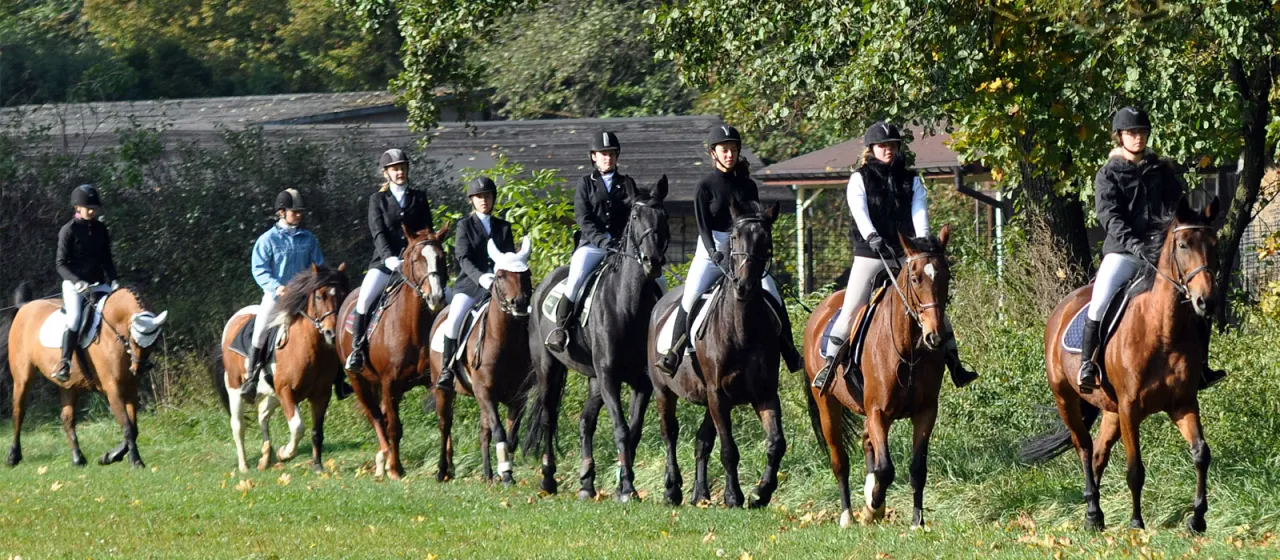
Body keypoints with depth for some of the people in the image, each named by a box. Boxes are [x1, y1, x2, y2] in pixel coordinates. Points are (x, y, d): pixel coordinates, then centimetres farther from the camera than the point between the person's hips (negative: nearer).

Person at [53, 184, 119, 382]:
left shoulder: (100, 229, 10)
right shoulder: (69, 230, -6)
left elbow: (107, 260, 15)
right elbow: (61, 264, -8)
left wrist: (114, 280, -2)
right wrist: (77, 281, -23)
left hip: (98, 284, 6)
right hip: (74, 284, -6)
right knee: (75, 317, -29)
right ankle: (64, 363, -31)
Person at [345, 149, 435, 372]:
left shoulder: (419, 198, 13)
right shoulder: (378, 200, 7)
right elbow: (378, 233, -5)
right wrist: (389, 258, -22)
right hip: (384, 262, -2)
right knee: (364, 299, -23)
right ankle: (357, 348, -14)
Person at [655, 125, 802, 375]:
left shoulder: (747, 185, 7)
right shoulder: (705, 187, -1)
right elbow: (702, 226, -7)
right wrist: (715, 253, -21)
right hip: (711, 252, -2)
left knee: (774, 298, -10)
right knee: (690, 298, -21)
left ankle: (791, 354, -2)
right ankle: (674, 354, -14)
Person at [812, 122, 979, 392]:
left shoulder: (912, 181, 9)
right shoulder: (860, 179, 2)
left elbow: (919, 212, -5)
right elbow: (860, 211, -14)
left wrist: (922, 241, -24)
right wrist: (871, 236, -33)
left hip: (905, 257, 2)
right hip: (869, 256, -2)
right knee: (850, 311, -10)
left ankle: (955, 365, 3)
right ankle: (829, 364, 1)